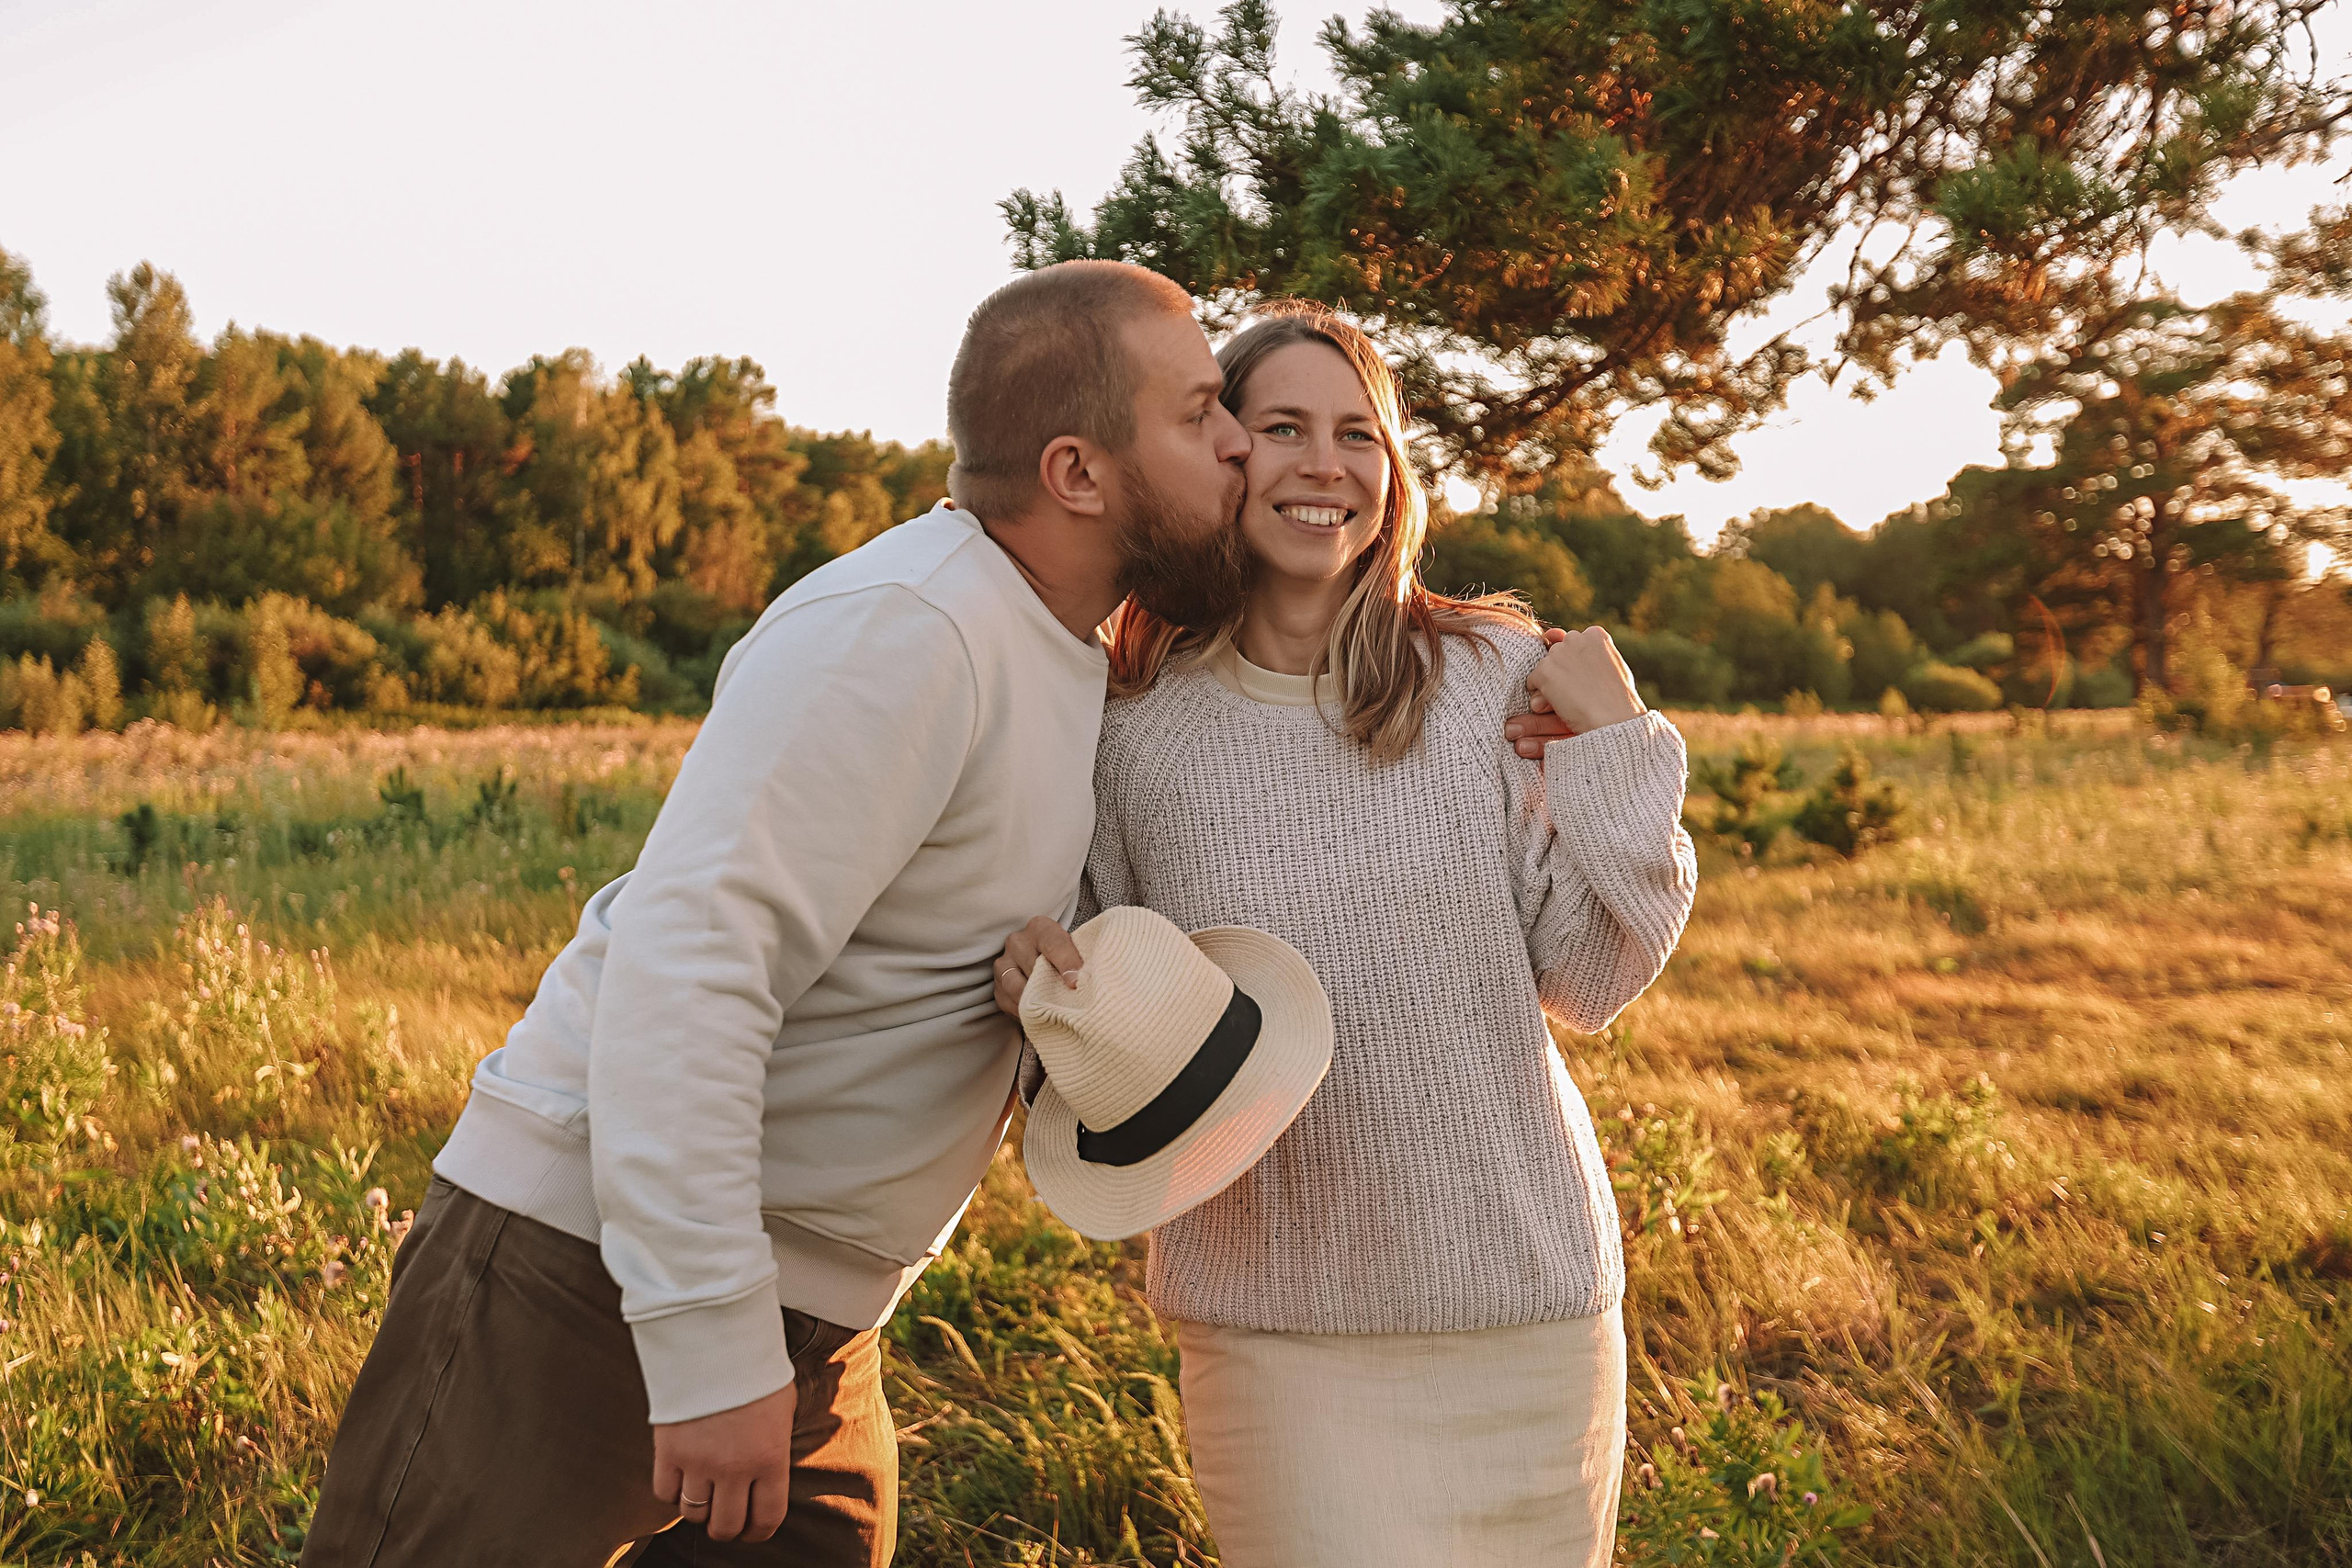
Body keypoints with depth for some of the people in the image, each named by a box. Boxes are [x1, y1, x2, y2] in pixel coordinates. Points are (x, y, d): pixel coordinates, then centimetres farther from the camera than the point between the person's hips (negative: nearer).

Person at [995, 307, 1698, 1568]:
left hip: (1531, 1308, 2)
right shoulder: (1131, 731, -4)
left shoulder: (1497, 676, -3)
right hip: (1277, 1330, -1)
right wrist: (1046, 985, -15)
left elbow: (1587, 986, -2)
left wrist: (1614, 747, -10)